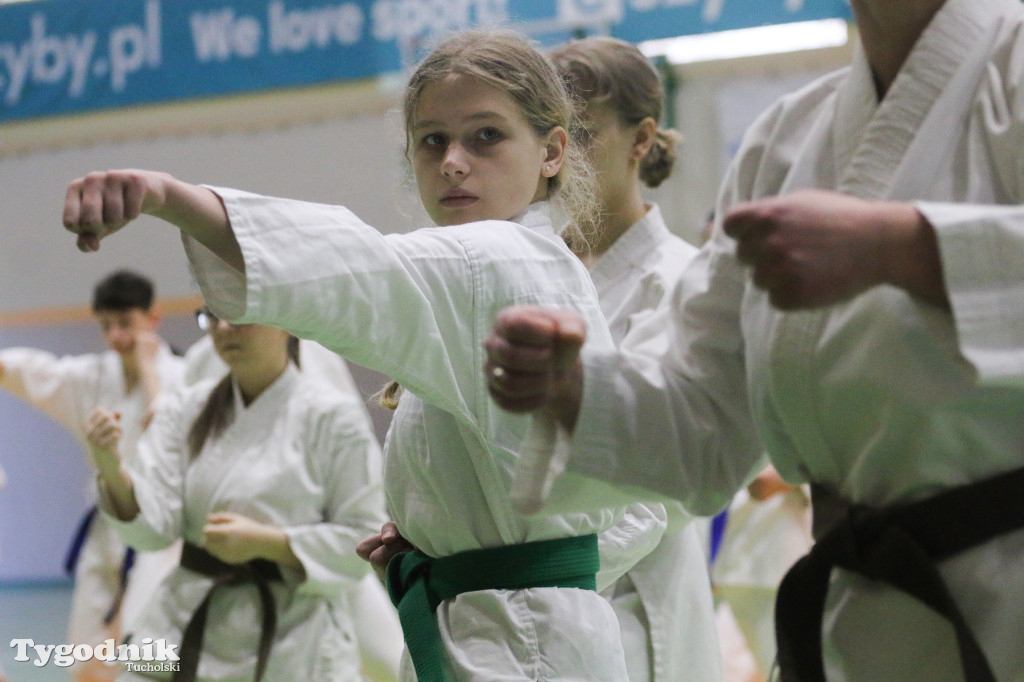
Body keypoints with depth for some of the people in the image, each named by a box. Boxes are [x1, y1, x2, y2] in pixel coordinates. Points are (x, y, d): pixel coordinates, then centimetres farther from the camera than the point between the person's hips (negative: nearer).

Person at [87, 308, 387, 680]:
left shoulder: (332, 416, -7)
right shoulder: (188, 408, 5)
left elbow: (363, 539, -8)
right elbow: (151, 524, -4)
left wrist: (264, 542, -19)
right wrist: (112, 471, -24)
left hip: (290, 647, -3)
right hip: (190, 637, 4)